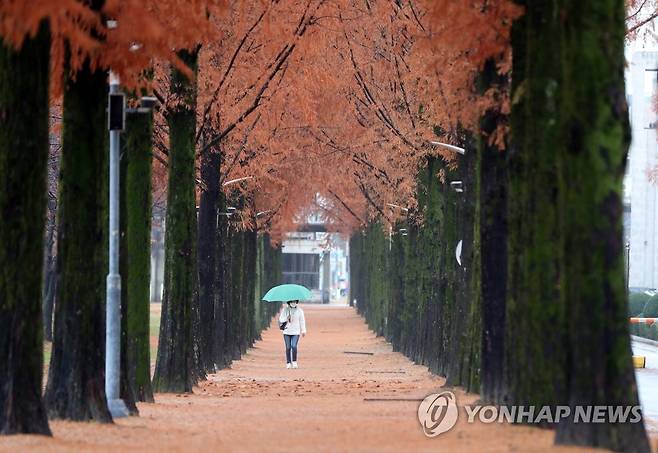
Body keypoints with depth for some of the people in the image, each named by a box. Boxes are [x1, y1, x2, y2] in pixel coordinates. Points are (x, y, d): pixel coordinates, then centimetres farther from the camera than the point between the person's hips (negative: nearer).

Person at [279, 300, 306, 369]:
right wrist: (286, 318, -17)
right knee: (288, 347, -1)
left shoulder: (299, 310, 4)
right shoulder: (285, 310, 3)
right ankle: (288, 363, 7)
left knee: (294, 346, -16)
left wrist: (303, 330, 4)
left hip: (295, 332, -1)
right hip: (287, 332, 1)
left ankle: (294, 362, -4)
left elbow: (302, 321, 7)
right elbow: (281, 319, 3)